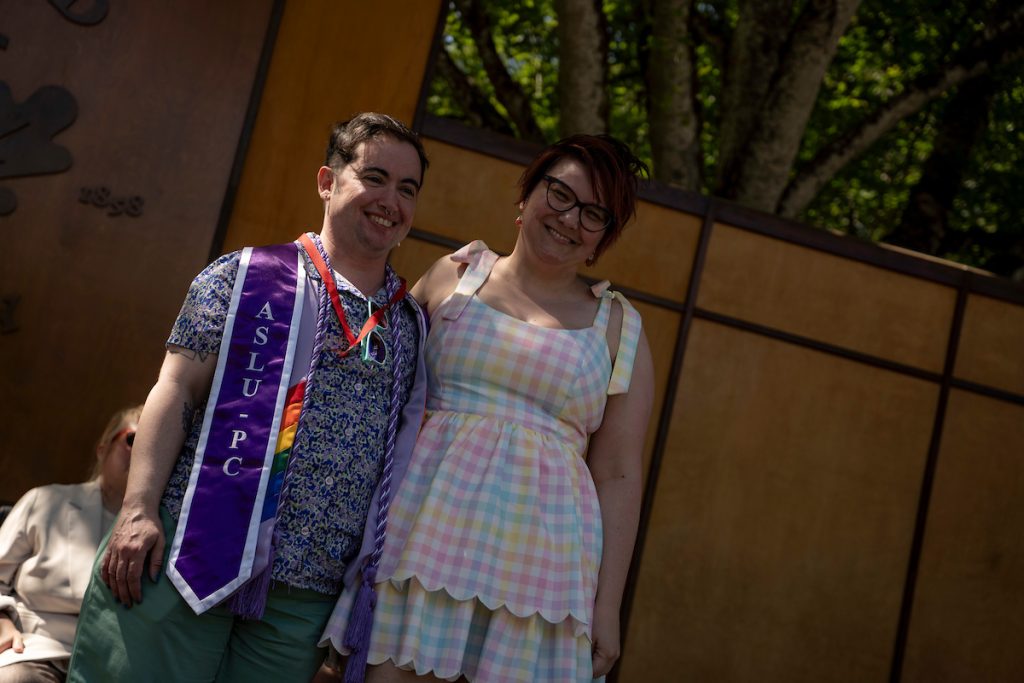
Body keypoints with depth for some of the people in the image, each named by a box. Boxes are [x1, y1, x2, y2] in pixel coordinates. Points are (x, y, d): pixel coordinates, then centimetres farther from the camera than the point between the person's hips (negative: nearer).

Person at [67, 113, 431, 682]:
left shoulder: (414, 326, 13)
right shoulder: (247, 275, 4)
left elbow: (401, 459, 15)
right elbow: (177, 391, -2)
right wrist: (139, 509, -11)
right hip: (193, 556, -3)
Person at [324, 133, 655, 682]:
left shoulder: (619, 329, 9)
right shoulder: (454, 274, 11)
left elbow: (618, 476, 6)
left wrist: (608, 604, 1)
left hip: (536, 548, 0)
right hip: (427, 519, 1)